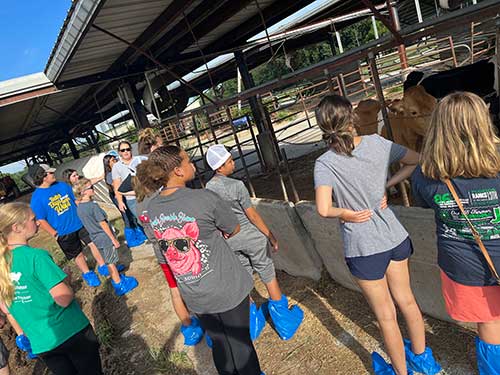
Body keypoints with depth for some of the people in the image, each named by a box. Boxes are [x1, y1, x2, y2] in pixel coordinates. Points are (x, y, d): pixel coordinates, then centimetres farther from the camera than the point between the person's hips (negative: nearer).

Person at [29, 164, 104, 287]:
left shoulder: (62, 185, -2)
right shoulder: (36, 198, -15)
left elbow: (75, 201, 10)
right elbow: (41, 221, -13)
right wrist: (55, 235, -14)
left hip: (80, 224, 4)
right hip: (63, 233, -3)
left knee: (93, 243, 8)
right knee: (77, 254, 12)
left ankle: (103, 266, 27)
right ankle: (87, 274, 34)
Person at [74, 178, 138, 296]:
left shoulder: (79, 208, 0)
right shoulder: (93, 206, -24)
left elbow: (88, 223, 10)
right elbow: (103, 224, -21)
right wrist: (114, 239, -12)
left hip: (96, 238, 7)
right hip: (105, 238, -7)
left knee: (108, 262, 22)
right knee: (111, 263, 6)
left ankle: (116, 279, 37)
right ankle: (119, 285, 19)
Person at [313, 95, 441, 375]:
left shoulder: (325, 163, -20)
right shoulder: (378, 143, -7)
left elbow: (323, 209, -31)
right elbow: (417, 161, 4)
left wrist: (345, 213, -12)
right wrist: (387, 186, -1)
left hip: (363, 247, -5)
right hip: (394, 236, 5)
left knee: (386, 315, 16)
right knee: (406, 300, 26)